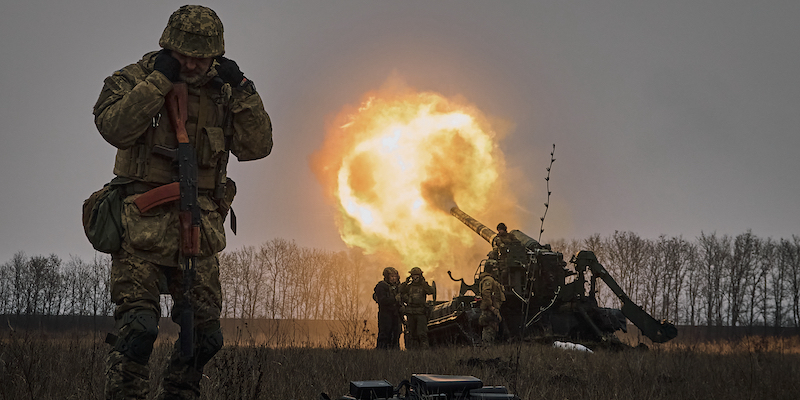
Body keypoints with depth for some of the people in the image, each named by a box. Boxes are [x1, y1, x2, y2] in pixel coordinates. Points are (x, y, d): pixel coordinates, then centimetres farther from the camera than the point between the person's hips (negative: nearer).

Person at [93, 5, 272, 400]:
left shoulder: (221, 93, 11)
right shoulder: (135, 78, 0)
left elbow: (256, 146, 3)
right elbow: (114, 127, -18)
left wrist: (242, 89, -6)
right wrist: (159, 79, -19)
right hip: (143, 224, -5)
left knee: (204, 332, 8)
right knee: (137, 326, -17)